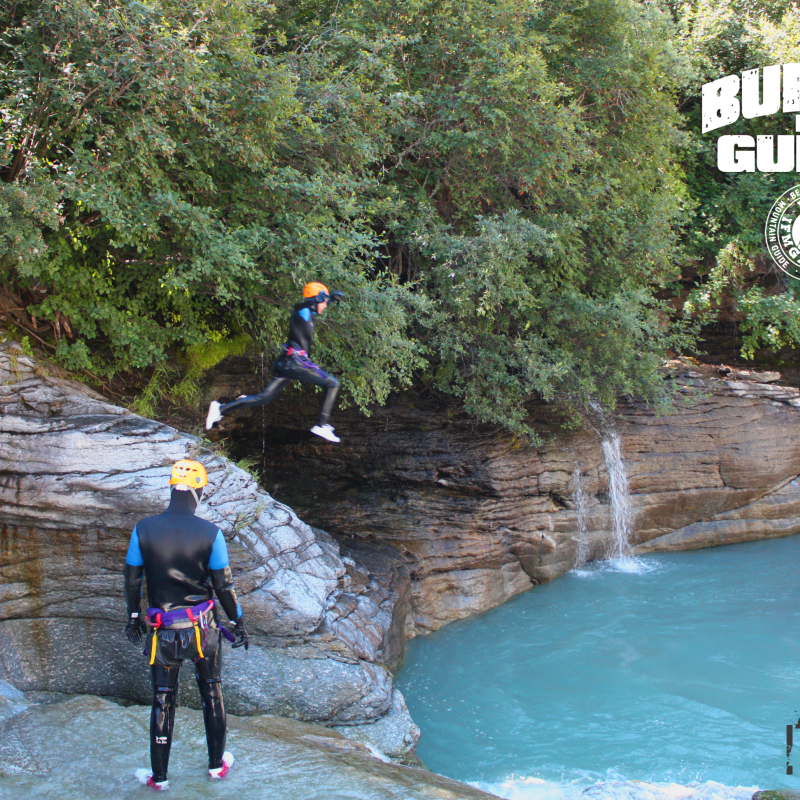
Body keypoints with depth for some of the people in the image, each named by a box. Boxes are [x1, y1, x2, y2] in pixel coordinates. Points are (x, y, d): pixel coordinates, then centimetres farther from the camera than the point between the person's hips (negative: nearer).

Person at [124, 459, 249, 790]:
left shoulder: (144, 529, -9)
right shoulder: (210, 533, -13)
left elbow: (132, 579, 0)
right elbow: (224, 585, -7)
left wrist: (133, 617, 15)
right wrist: (238, 622, 7)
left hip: (162, 630, 1)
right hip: (203, 626, 0)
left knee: (162, 700, 11)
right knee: (211, 692, 18)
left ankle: (159, 777, 21)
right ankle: (217, 765, 30)